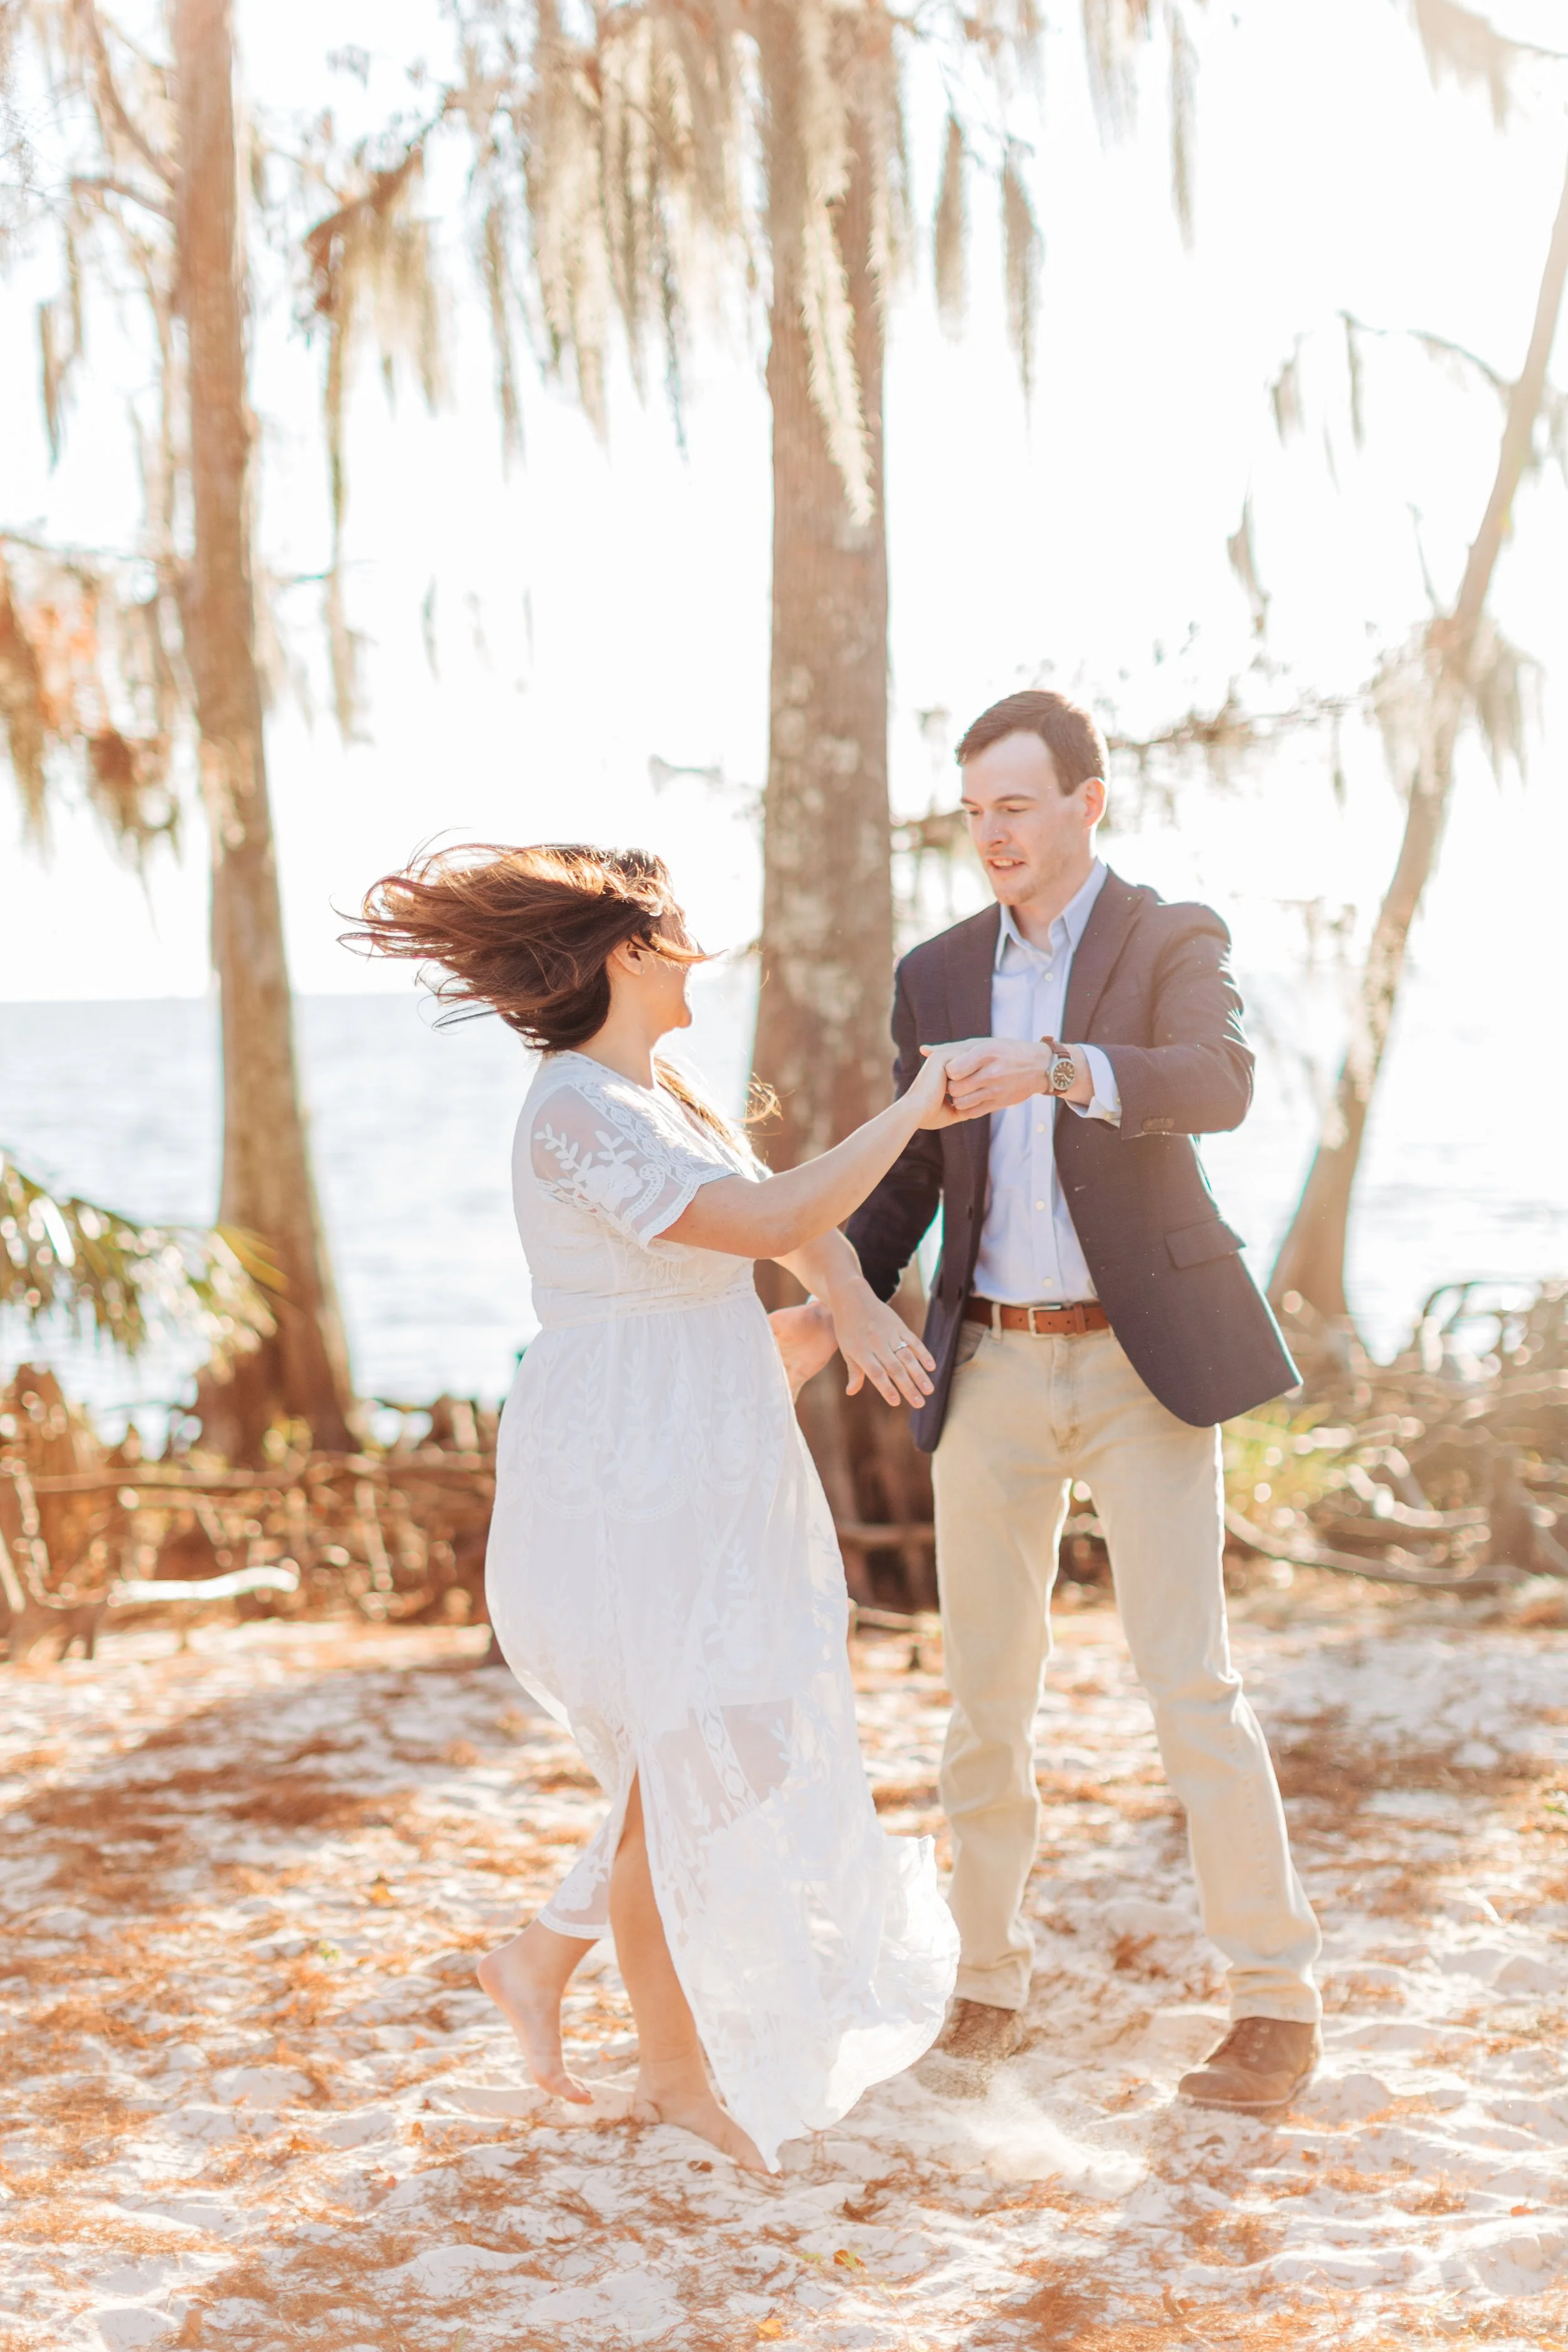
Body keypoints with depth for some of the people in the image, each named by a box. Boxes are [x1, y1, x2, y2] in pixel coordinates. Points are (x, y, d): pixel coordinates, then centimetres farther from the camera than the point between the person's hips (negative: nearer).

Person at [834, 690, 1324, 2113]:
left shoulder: (1175, 943, -3)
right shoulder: (939, 976, 9)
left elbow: (1221, 1085, -25)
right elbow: (909, 1179, 12)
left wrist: (1062, 1069, -43)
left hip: (1141, 1361, -4)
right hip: (993, 1369, 4)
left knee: (1190, 1683, -9)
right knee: (988, 1692, 6)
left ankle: (1278, 2005, 1)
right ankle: (988, 1983, 21)